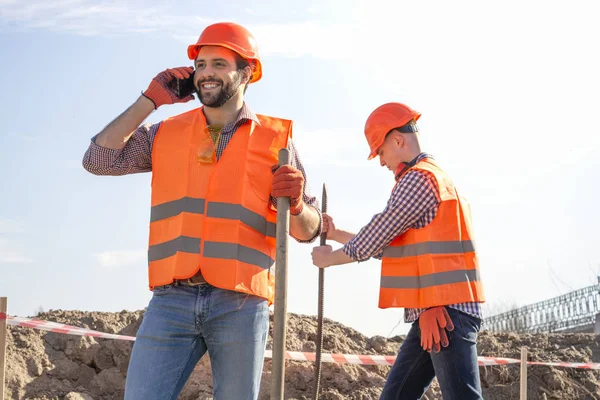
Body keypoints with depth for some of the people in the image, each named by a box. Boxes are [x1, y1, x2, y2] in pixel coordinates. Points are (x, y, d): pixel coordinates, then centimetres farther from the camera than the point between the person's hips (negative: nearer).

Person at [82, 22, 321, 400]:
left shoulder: (275, 138, 7)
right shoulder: (166, 133, 13)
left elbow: (309, 230, 9)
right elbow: (99, 160, 2)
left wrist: (294, 204, -15)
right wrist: (150, 99, 6)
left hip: (240, 306, -1)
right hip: (172, 300, 1)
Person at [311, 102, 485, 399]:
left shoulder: (419, 178, -10)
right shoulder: (432, 178, 22)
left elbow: (374, 240, -10)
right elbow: (389, 245, 24)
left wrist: (329, 258, 6)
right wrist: (336, 234, 23)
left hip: (446, 310, -10)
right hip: (432, 312, 10)